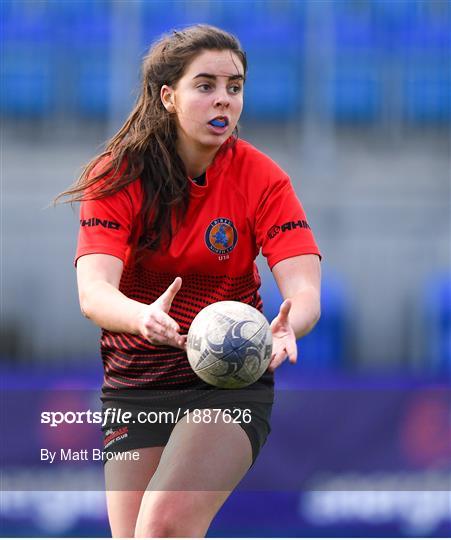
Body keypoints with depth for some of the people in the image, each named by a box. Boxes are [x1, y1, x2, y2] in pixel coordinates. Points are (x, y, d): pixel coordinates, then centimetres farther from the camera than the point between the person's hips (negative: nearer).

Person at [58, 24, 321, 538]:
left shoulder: (260, 177, -8)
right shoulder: (118, 176, -9)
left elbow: (304, 290, -18)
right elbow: (93, 292, -23)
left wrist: (285, 327, -43)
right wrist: (145, 318, -46)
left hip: (229, 380, -2)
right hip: (134, 384, 2)